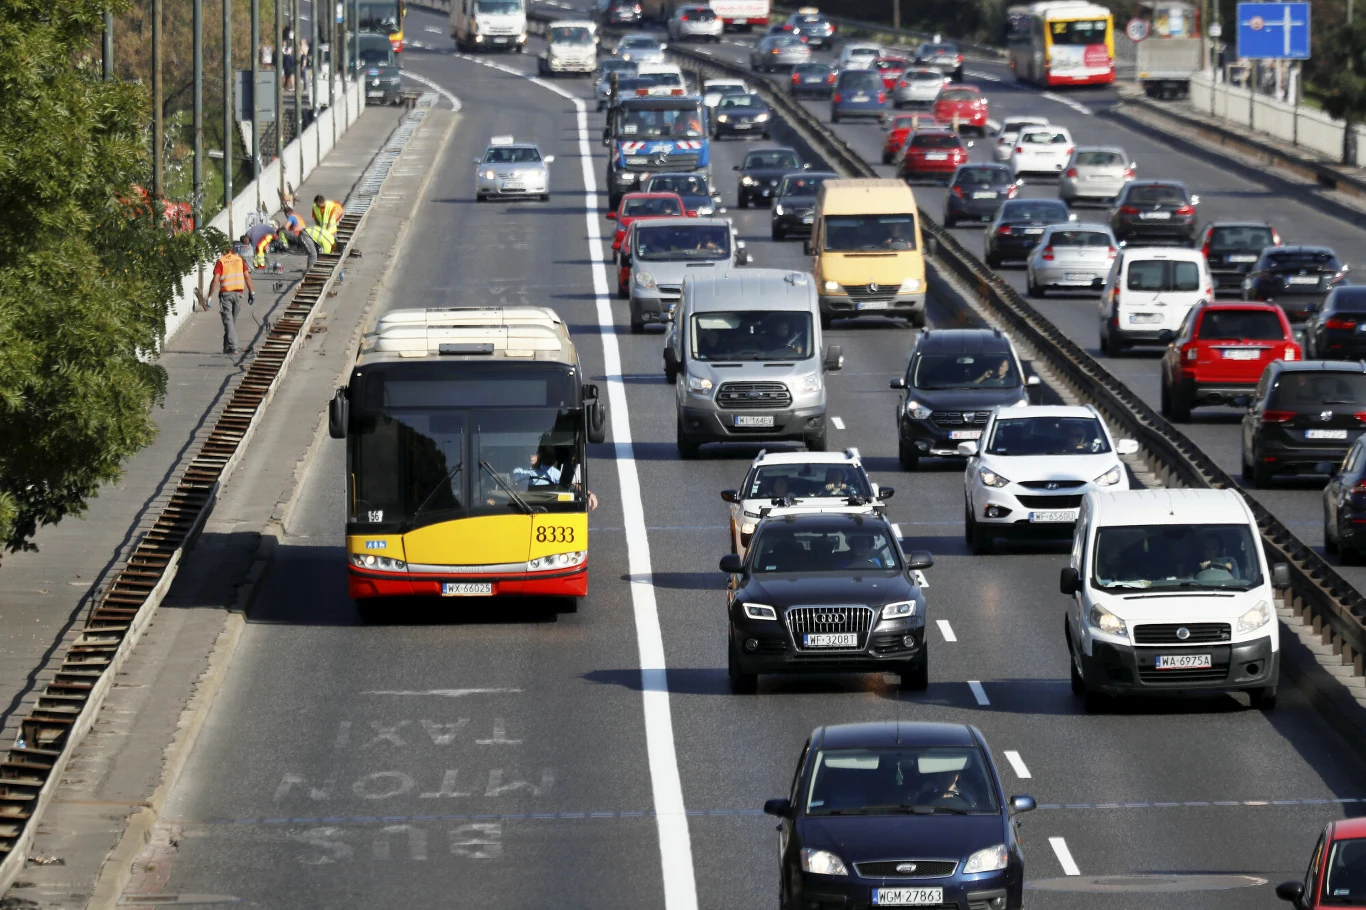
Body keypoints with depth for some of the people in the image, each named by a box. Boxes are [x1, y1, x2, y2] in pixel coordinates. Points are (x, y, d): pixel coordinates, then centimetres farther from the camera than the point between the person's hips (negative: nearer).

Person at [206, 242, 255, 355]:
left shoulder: (220, 262, -2)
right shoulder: (240, 260, 8)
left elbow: (215, 280, -10)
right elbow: (247, 276, 3)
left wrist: (210, 297, -9)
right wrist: (251, 292, 8)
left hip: (225, 293, -3)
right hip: (238, 293, 3)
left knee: (228, 320, -2)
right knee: (233, 320, 16)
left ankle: (232, 347, -12)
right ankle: (227, 345, 21)